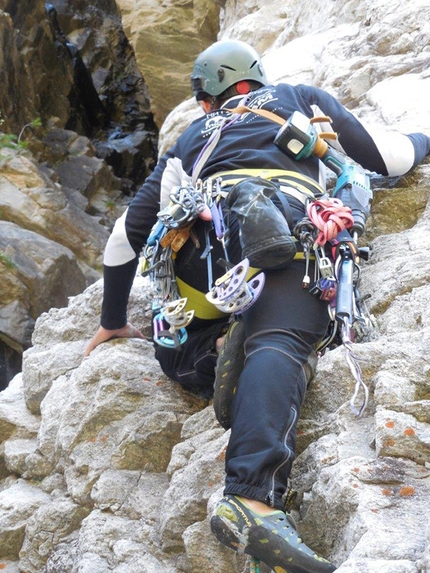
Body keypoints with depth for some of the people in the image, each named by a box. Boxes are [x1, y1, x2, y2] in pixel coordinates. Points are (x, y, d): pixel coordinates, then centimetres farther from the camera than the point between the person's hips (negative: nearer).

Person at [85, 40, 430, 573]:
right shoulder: (300, 98, 35)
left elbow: (128, 232, 37)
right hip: (288, 224, -2)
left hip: (205, 236, 3)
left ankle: (223, 348, -12)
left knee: (176, 354, 22)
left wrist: (113, 320, 47)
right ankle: (251, 498, -49)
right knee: (278, 345, -25)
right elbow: (384, 158, 32)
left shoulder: (190, 138, 39)